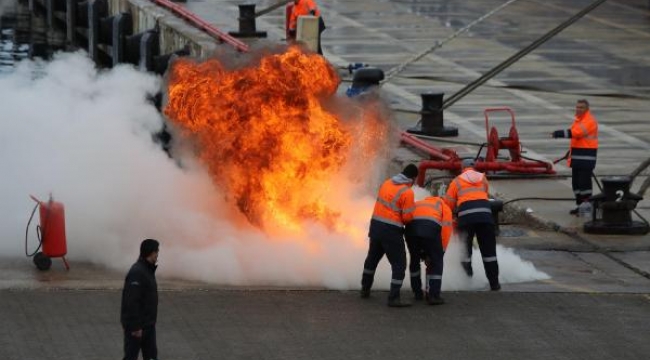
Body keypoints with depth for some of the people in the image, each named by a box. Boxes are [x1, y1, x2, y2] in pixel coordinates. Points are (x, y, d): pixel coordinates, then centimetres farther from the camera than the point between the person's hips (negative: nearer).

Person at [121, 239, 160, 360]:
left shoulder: (148, 270, 10)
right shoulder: (137, 272, -22)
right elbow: (132, 302, -26)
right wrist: (135, 327, -25)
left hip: (148, 325, 10)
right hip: (136, 326, -10)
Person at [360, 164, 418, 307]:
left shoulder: (386, 183, 6)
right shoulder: (407, 192, -14)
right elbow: (407, 217, -13)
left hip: (375, 226, 7)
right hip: (391, 231, -7)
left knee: (372, 258, 25)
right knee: (399, 264, -1)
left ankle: (365, 289, 38)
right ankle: (394, 298, -7)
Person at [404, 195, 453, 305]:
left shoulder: (416, 204, 39)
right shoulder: (444, 207, 28)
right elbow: (446, 229, 11)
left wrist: (423, 254, 30)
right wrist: (441, 251, 17)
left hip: (411, 227, 3)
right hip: (431, 228, -3)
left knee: (415, 260, 26)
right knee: (436, 262, 13)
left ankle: (417, 292, 34)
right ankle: (433, 295, 7)